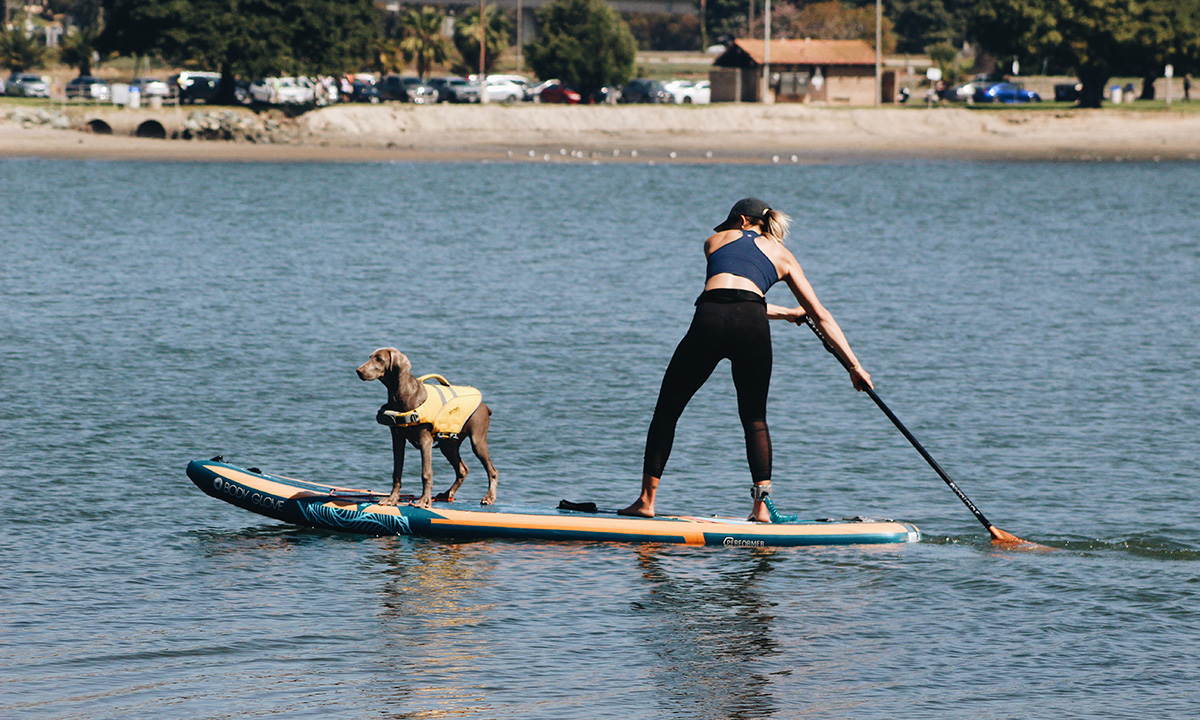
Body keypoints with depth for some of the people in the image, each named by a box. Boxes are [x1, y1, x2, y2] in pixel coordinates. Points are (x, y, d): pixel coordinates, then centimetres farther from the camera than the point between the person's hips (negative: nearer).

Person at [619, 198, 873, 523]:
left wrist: (787, 313, 48)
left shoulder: (716, 241, 29)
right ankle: (761, 505, 5)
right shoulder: (781, 255, 27)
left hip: (709, 320, -1)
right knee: (755, 417, 17)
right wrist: (854, 365, 26)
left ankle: (647, 499, 11)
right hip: (752, 326, 1)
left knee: (667, 409, 13)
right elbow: (820, 315, 24)